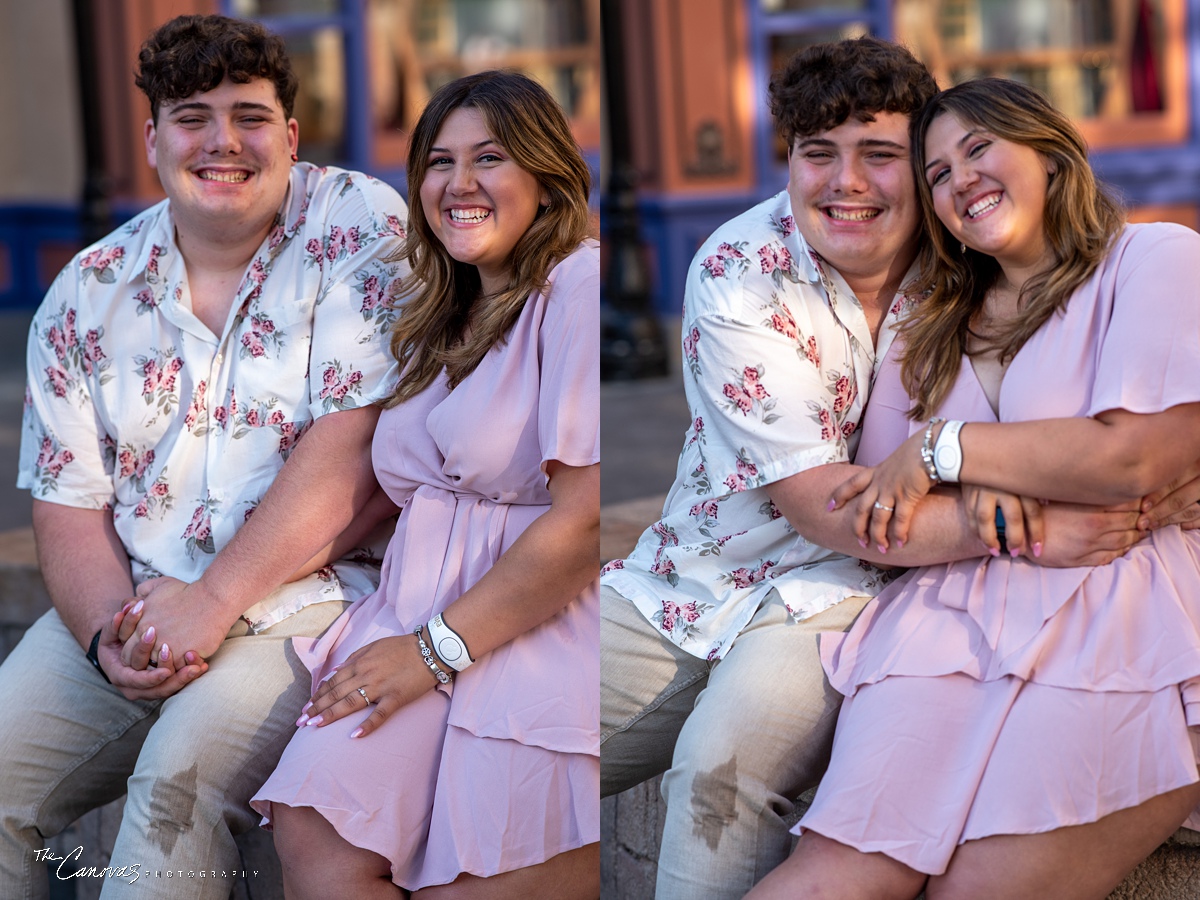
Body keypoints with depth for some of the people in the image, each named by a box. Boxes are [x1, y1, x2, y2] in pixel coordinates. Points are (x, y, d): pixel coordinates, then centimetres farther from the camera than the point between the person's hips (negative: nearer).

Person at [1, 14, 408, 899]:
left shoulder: (358, 225, -6)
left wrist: (212, 600, -18)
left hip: (303, 598, -4)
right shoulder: (90, 292, 8)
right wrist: (109, 634, -14)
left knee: (180, 775, -30)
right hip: (132, 598, 5)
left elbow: (350, 450, -14)